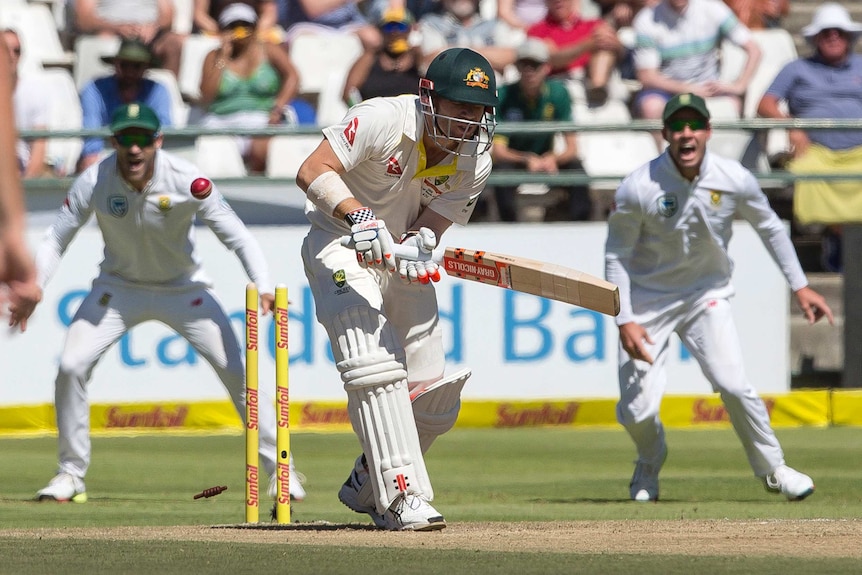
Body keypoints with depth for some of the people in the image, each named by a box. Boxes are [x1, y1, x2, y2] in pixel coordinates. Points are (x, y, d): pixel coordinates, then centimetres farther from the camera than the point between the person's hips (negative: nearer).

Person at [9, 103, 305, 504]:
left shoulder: (187, 181, -25)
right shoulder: (94, 182, -21)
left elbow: (236, 235, -21)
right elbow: (56, 239, -13)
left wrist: (264, 288, -36)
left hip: (183, 288, -1)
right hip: (119, 287, 1)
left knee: (236, 371, -10)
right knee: (71, 367, -13)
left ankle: (278, 469, 5)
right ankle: (71, 474, 4)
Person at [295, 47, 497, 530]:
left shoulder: (474, 161, -9)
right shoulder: (384, 119, -24)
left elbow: (432, 225, -10)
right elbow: (313, 171, -30)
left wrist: (418, 244, -34)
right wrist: (360, 216, -45)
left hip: (403, 254, 6)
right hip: (341, 245, -6)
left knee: (435, 401, 4)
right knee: (376, 367, -27)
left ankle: (366, 487, 28)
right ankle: (403, 499, -29)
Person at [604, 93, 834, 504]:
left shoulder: (734, 180, -14)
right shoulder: (638, 188, -21)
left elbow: (769, 227, 4)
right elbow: (616, 255, -11)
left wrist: (799, 286, 4)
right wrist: (625, 321, -18)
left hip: (706, 295, 1)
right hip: (648, 300, -1)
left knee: (733, 385, -18)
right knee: (637, 411, -7)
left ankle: (773, 469, 5)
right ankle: (649, 463, 29)